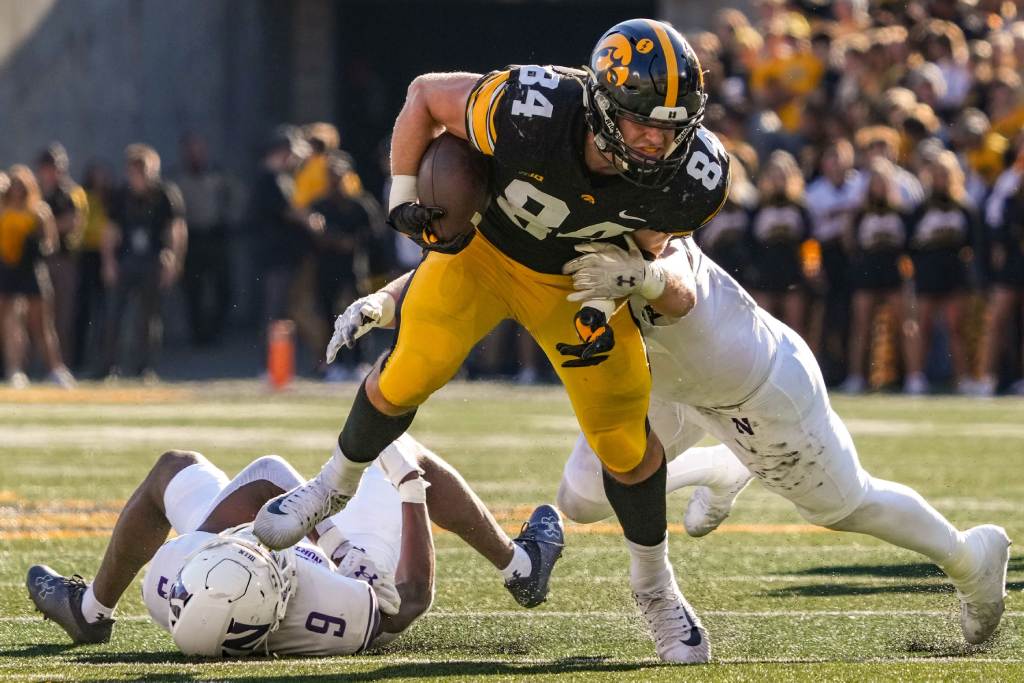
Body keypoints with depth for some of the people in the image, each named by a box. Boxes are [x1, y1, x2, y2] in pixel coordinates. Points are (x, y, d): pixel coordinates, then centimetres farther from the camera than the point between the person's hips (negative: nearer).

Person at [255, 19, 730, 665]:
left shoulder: (694, 178, -30)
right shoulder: (528, 113, -39)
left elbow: (647, 236, -5)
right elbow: (426, 93, -19)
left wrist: (607, 300, -16)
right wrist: (404, 198, -16)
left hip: (576, 279, 1)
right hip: (481, 248, -1)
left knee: (626, 441, 0)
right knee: (410, 375, -9)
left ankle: (655, 586, 23)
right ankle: (333, 488, 21)